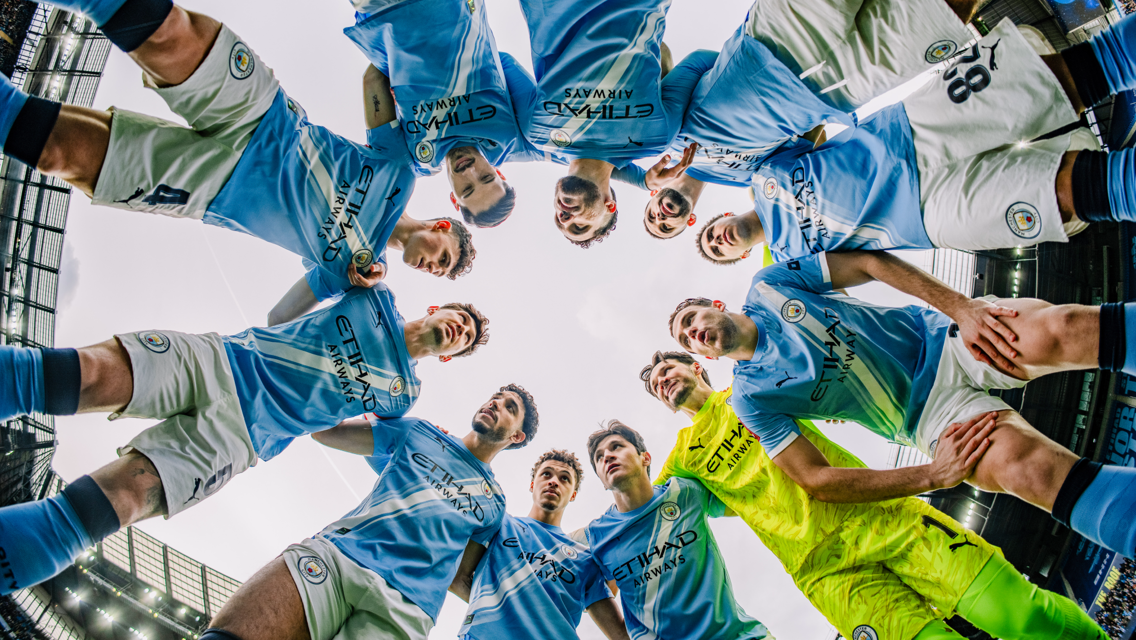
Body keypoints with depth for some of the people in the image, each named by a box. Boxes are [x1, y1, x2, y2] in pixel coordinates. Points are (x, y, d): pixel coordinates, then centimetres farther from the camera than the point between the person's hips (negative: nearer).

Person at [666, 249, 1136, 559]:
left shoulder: (769, 284, 7)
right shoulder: (752, 397, 1)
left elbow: (868, 262, 0)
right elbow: (817, 481, -6)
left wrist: (962, 307, -16)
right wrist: (935, 477, -17)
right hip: (930, 414, -2)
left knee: (1057, 329, -30)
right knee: (1028, 465, -35)